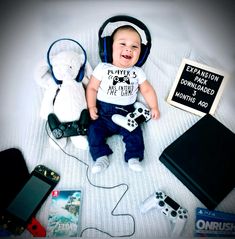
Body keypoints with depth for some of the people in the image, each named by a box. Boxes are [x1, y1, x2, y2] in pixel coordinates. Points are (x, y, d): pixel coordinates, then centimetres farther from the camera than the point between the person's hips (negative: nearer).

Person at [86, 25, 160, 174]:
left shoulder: (138, 72, 8)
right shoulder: (103, 68, 1)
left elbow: (147, 90, 14)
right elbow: (92, 88, 1)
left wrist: (154, 107, 4)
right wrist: (91, 106, -10)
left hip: (127, 113, 1)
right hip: (103, 111, -1)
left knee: (134, 132, -14)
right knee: (95, 130, -16)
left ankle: (133, 158, -4)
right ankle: (101, 157, -8)